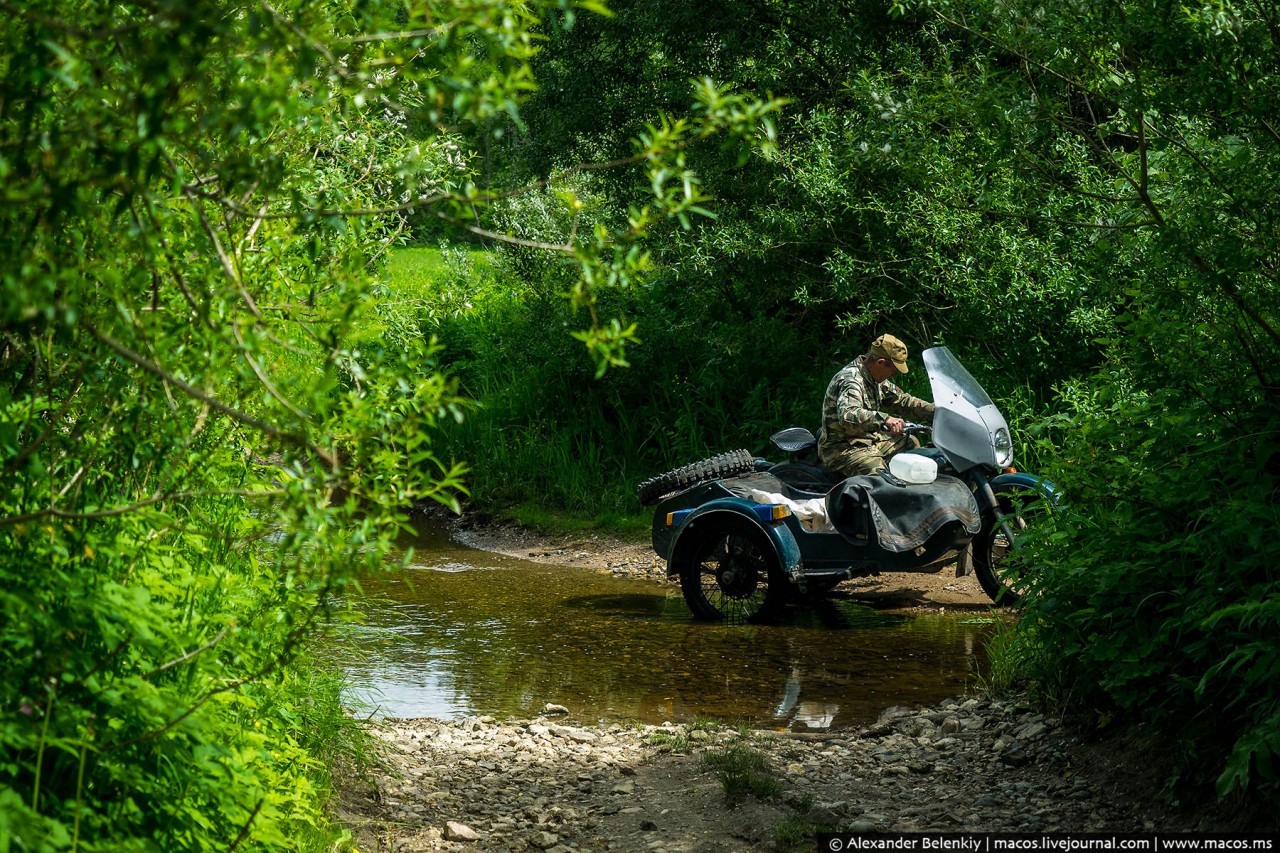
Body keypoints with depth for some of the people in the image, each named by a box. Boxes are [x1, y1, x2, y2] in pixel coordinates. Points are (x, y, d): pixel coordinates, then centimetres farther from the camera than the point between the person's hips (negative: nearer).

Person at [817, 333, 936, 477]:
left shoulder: (877, 379, 9)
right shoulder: (850, 380, -24)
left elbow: (902, 400, 19)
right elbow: (847, 415, -41)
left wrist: (934, 411, 8)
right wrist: (885, 419, -49)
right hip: (843, 448, -10)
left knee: (911, 443, 17)